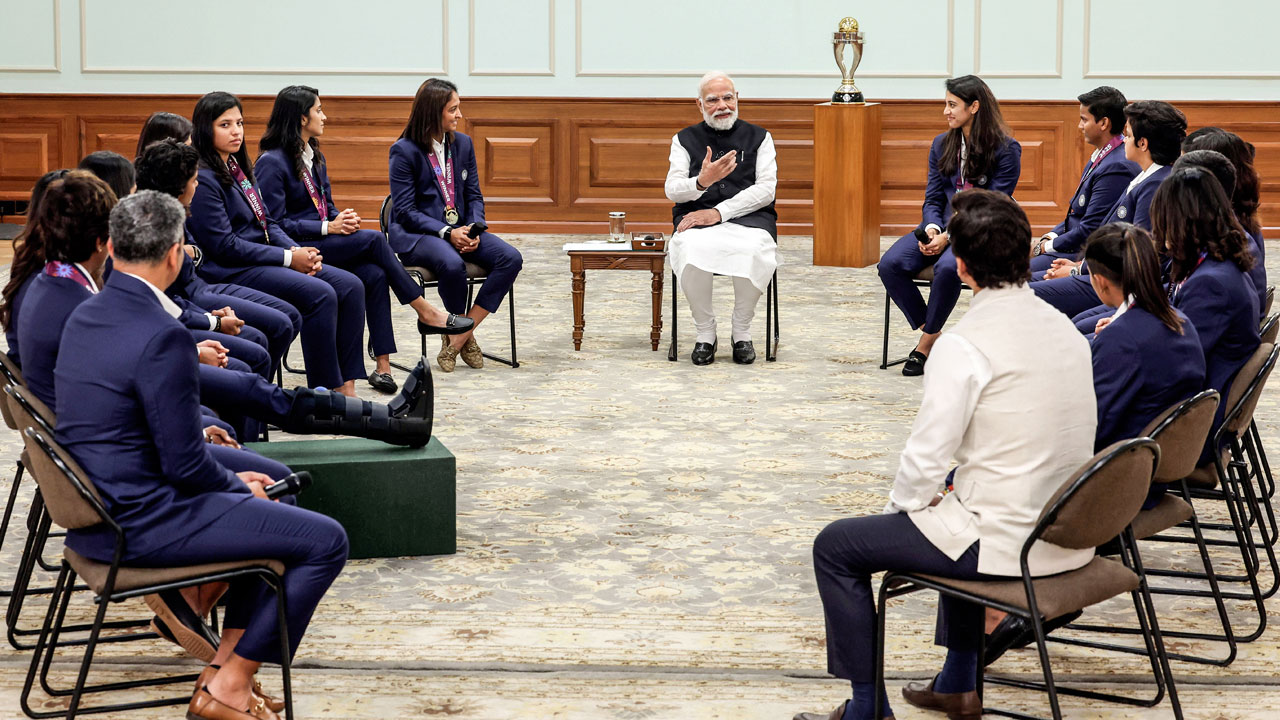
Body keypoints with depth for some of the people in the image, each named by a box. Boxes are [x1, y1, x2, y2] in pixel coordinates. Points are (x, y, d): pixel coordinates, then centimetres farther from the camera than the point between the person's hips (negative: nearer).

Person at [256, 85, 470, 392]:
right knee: (374, 239, -23)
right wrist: (328, 228, -18)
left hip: (323, 240, 7)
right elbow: (275, 224, -15)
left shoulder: (315, 156, 16)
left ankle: (382, 365, -26)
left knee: (375, 275, -21)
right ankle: (423, 309, -12)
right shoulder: (272, 163, -11)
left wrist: (343, 219, -4)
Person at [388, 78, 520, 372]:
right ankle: (464, 336, -11)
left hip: (460, 229, 6)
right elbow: (405, 211, -11)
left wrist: (474, 229, -9)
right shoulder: (404, 151, -7)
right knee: (452, 264, -38)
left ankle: (460, 335, -18)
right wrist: (447, 233, -22)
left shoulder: (463, 143, 10)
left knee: (511, 258, -20)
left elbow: (474, 195, 13)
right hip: (415, 234, -6)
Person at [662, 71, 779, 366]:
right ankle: (705, 334, -16)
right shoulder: (685, 140, 15)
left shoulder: (759, 137, 13)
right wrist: (702, 181, -20)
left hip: (749, 218, 0)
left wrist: (719, 212, -11)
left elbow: (765, 189, 1)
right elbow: (672, 189, 3)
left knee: (754, 251, -37)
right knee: (692, 252, -37)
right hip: (697, 220, 1)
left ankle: (741, 332, -14)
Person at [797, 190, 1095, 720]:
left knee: (836, 547, 8)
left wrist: (905, 504, 4)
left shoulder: (965, 344, -19)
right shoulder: (1065, 328, 5)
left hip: (1006, 543, -8)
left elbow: (927, 459, -18)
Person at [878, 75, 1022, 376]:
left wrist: (948, 237, -20)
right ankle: (932, 332, -7)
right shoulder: (941, 145, 13)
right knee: (890, 264, -22)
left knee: (947, 267, -37)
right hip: (941, 227, 6)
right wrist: (931, 228, -12)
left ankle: (926, 343, -16)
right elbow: (933, 199, 12)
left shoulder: (1006, 150, -5)